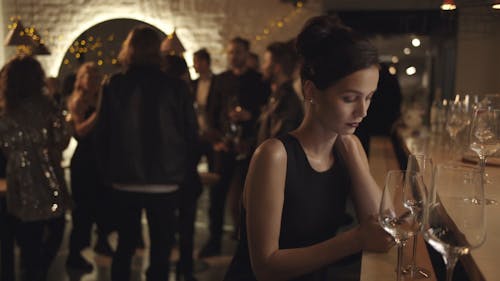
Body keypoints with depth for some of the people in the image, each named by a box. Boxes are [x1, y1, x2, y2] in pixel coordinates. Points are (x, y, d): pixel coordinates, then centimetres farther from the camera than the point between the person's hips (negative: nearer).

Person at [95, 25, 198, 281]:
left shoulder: (113, 86, -3)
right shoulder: (175, 87, -7)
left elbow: (102, 133, -1)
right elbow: (191, 134, -4)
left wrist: (107, 172, 10)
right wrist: (184, 172, 8)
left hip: (124, 181, 2)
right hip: (165, 183, -2)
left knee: (124, 246, 19)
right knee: (160, 250, 8)